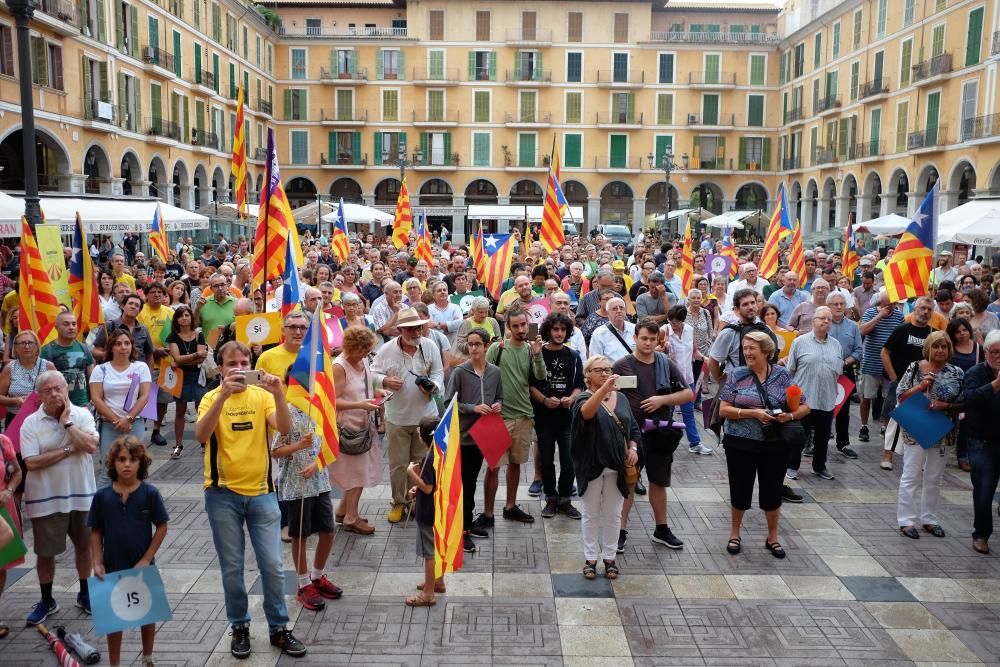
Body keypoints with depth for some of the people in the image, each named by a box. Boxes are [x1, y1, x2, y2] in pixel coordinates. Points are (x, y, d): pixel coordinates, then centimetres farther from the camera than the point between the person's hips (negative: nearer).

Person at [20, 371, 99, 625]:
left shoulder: (82, 415, -5)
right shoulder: (31, 423, -8)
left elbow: (91, 446, -20)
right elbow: (32, 462, -16)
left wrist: (67, 422, -18)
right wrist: (67, 450, -17)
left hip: (81, 494, 1)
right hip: (46, 498, -1)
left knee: (84, 545, 14)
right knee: (45, 552, 10)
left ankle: (84, 594, 33)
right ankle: (46, 601, 29)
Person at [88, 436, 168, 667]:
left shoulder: (150, 493, -11)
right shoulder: (102, 496, -6)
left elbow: (161, 527, -7)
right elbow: (96, 532, 1)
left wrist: (146, 559, -11)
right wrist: (97, 563, -7)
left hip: (143, 567, -1)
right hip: (112, 568, 1)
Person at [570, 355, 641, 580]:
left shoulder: (621, 398, 8)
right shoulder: (583, 398, -7)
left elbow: (634, 428, 15)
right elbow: (586, 412, -33)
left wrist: (633, 448, -4)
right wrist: (604, 389, -46)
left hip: (617, 467, 4)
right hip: (592, 466, -3)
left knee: (613, 515, 11)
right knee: (591, 514, 9)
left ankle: (610, 558, 24)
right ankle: (590, 558, 20)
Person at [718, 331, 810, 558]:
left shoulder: (783, 375, 0)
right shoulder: (737, 375, -3)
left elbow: (804, 407, 4)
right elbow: (723, 410, -7)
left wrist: (790, 415, -17)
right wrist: (753, 413, -19)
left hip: (775, 445, 1)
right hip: (740, 444, -1)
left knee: (773, 491, 11)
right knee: (740, 490, 10)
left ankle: (772, 537, 32)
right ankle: (735, 533, 32)